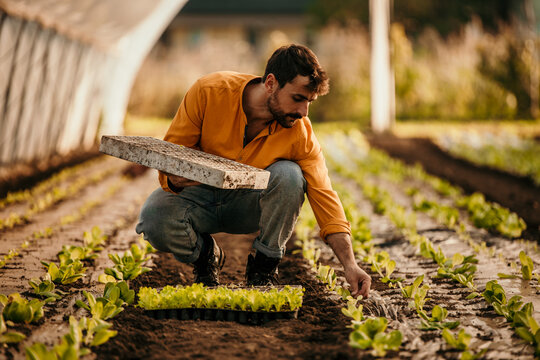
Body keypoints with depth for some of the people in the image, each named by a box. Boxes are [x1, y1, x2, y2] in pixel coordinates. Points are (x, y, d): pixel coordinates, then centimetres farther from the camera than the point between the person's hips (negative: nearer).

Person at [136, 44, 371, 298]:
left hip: (251, 206, 0)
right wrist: (173, 179, -38)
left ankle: (263, 268, -9)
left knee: (288, 175, -32)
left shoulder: (300, 132, -19)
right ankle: (205, 256, 3)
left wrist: (349, 264, -26)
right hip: (200, 195, 0)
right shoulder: (209, 92, -23)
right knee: (153, 218, -33)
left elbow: (323, 197, -17)